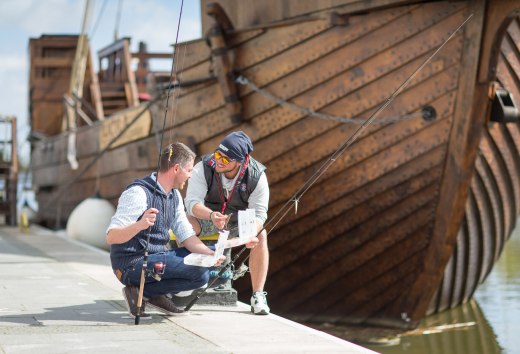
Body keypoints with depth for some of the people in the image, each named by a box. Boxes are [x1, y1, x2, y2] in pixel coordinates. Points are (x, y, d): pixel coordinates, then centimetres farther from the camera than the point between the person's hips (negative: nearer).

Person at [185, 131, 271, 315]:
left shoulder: (257, 176, -22)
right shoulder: (204, 168, -25)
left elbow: (259, 213, -22)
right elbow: (192, 201, -31)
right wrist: (211, 215, -52)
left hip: (240, 220, 1)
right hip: (205, 216, 0)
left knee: (261, 235, -27)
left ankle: (258, 296, -22)